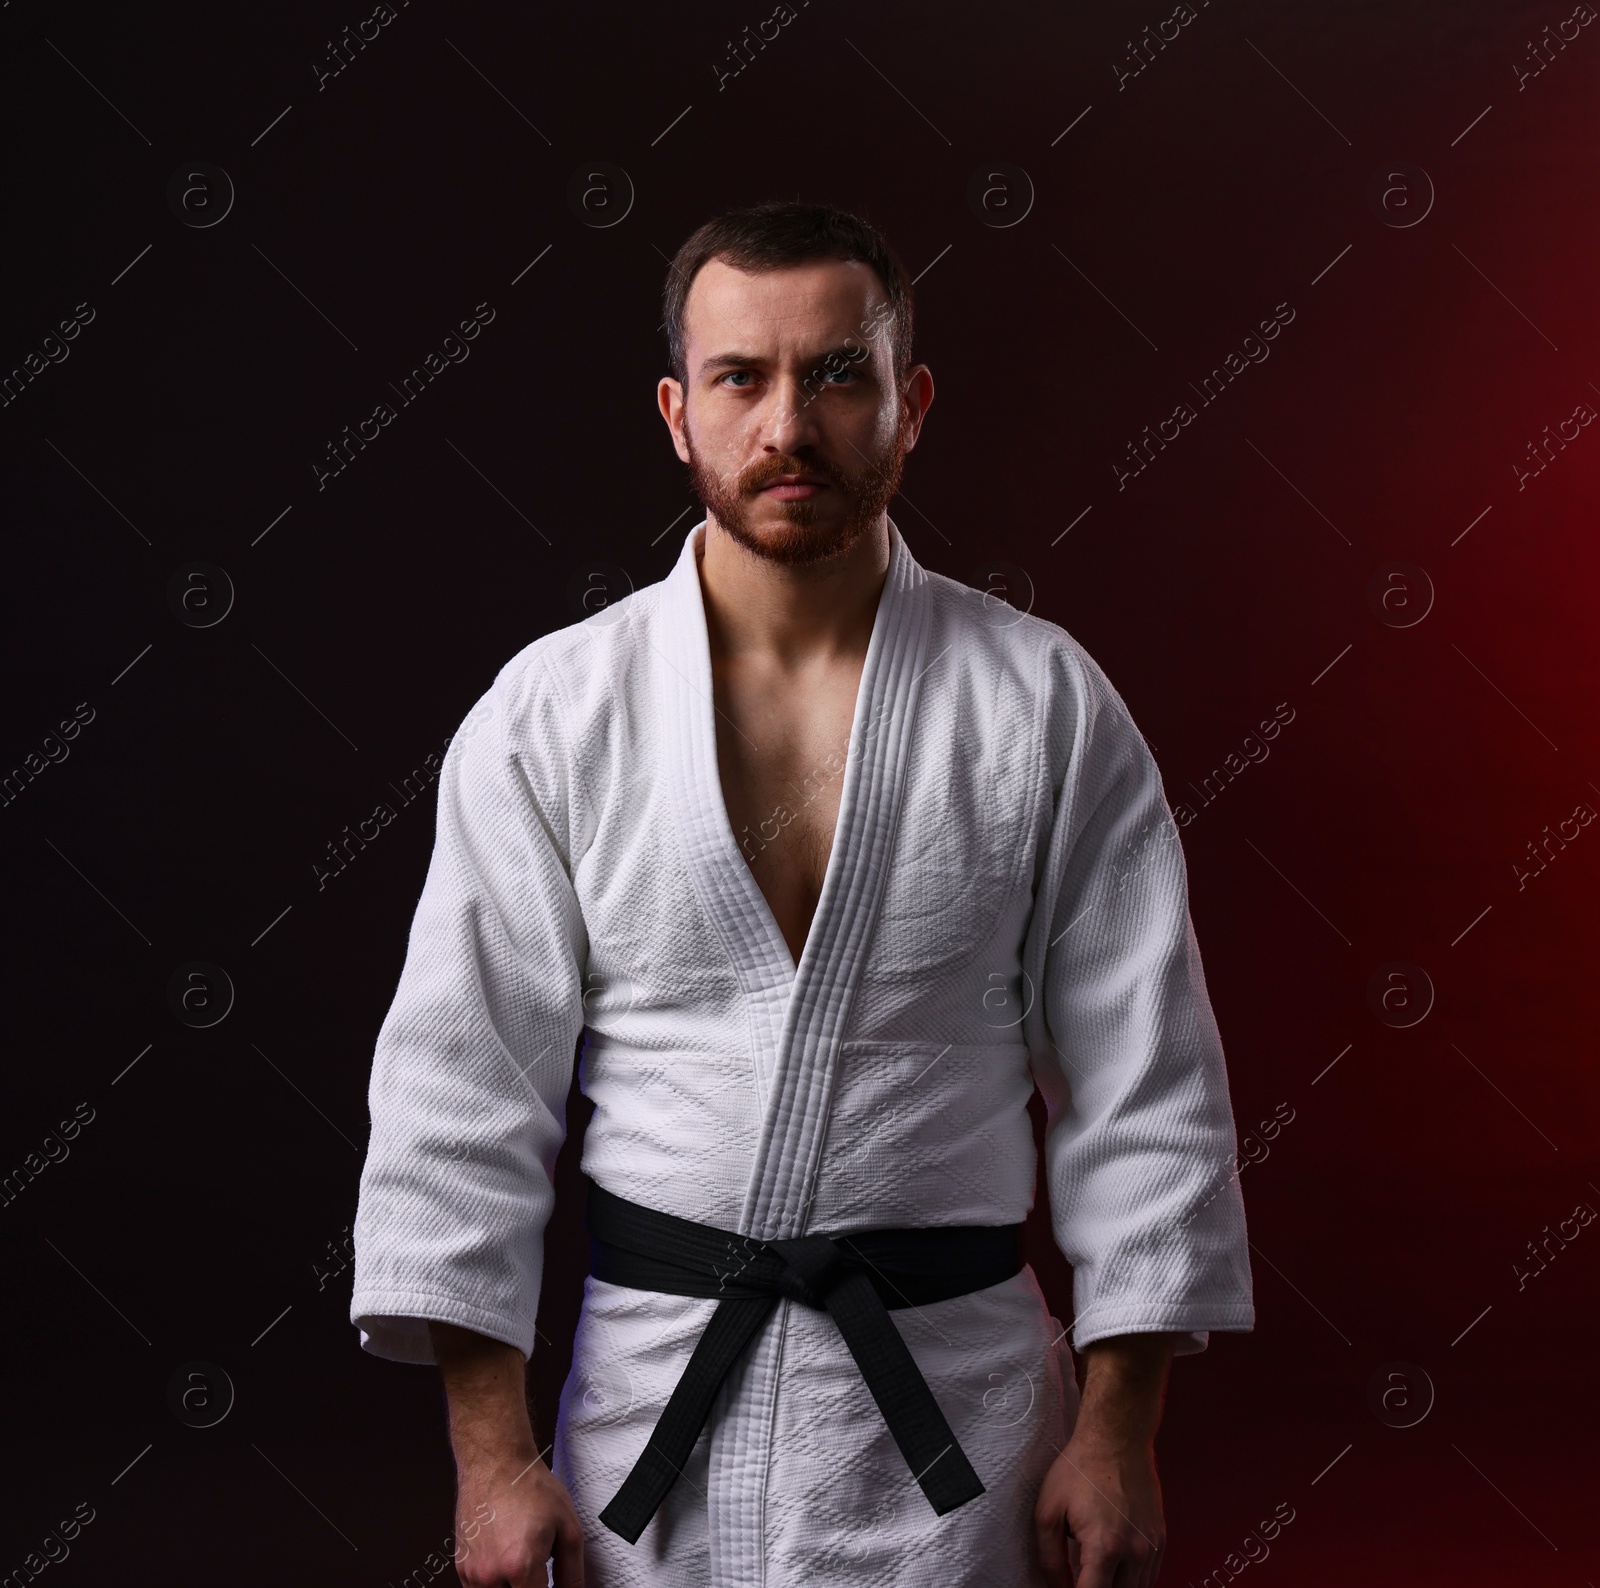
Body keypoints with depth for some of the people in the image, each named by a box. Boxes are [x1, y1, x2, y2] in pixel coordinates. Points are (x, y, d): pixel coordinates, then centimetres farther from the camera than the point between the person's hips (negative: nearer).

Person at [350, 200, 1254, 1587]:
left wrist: (1119, 1428, -3)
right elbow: (462, 1091, -3)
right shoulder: (550, 710, -3)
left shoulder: (1046, 704, -3)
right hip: (652, 1400, 1)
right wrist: (493, 1454, -5)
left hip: (957, 1415, 0)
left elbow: (1146, 1084, -1)